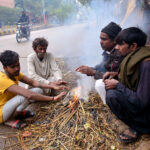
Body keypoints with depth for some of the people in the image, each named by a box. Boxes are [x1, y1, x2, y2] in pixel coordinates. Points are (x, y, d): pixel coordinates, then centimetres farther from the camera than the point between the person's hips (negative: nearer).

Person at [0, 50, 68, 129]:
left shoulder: (15, 73, -4)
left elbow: (33, 82, -9)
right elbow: (29, 95, -41)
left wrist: (51, 86, -24)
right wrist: (53, 98, -41)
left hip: (9, 104, 8)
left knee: (38, 91, -9)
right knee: (25, 97, -36)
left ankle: (17, 113, 3)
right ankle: (9, 120, -10)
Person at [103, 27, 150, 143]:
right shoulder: (136, 56, -2)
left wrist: (117, 85, -21)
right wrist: (116, 75, -1)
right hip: (139, 99, 9)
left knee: (112, 95, -26)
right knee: (111, 87, 5)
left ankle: (139, 127, -2)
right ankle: (138, 125, 9)